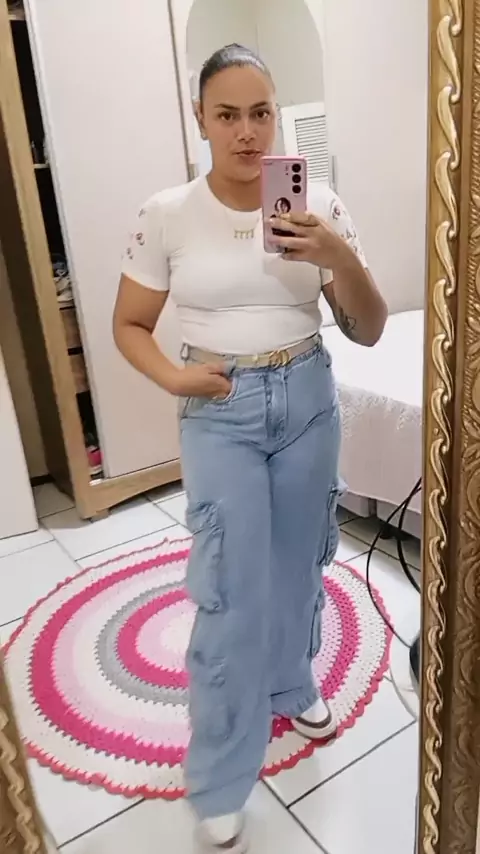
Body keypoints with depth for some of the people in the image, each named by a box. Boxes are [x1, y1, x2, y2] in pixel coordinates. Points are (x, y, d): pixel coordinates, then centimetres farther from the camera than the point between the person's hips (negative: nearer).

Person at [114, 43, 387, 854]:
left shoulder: (318, 205, -3)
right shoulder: (166, 214, -6)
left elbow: (369, 331, -4)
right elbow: (128, 324, 3)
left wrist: (339, 258, -22)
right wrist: (172, 376, -15)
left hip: (308, 402, 3)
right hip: (221, 412, -2)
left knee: (297, 564, 17)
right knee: (232, 591, -1)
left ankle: (290, 686, 48)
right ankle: (219, 786, 21)